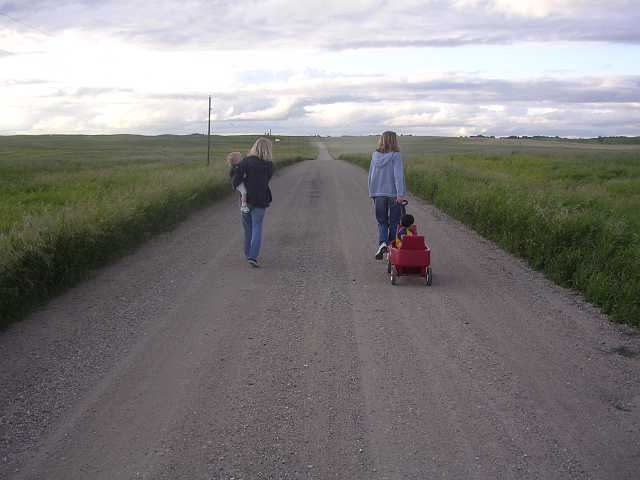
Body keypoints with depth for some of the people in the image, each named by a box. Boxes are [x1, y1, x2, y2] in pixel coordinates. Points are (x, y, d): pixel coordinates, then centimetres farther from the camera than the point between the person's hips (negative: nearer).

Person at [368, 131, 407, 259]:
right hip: (393, 194, -3)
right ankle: (391, 246, 14)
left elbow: (371, 175, 9)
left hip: (378, 194, 4)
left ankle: (382, 243, -10)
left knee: (382, 222, 12)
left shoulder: (375, 155, 3)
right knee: (394, 222, 11)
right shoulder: (396, 156, -11)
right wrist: (400, 194, -22)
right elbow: (398, 175, -19)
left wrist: (372, 193, 17)